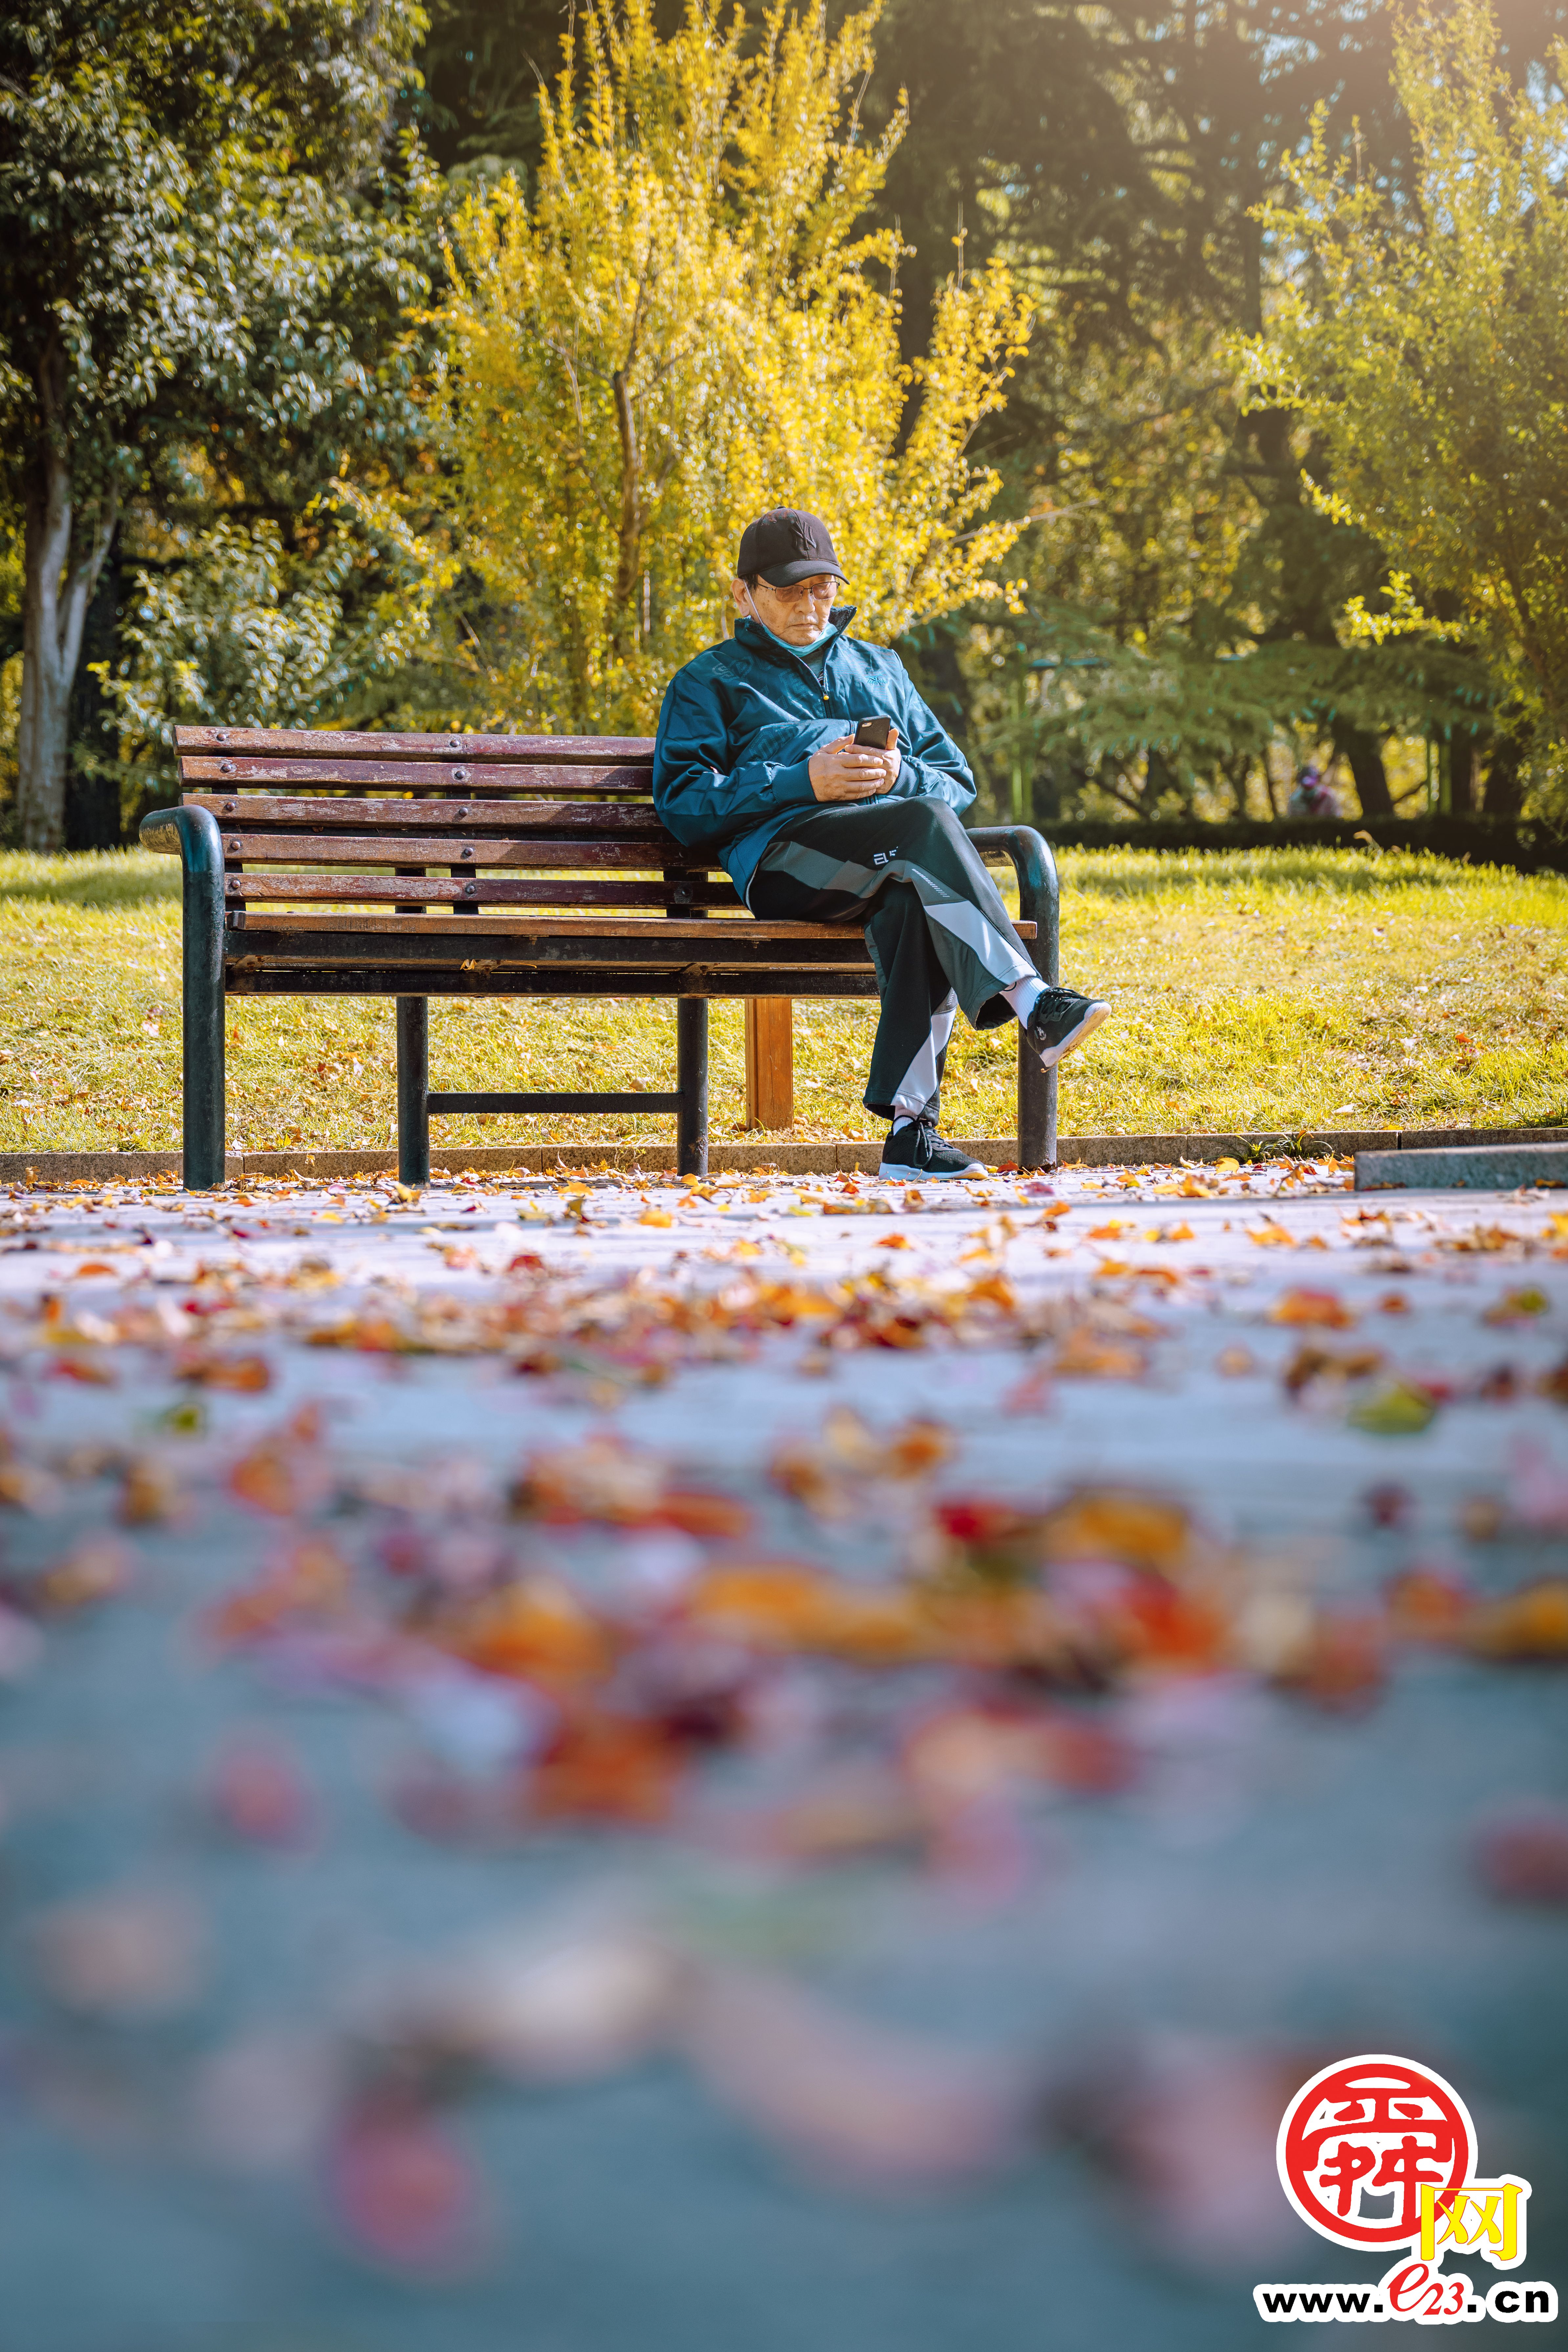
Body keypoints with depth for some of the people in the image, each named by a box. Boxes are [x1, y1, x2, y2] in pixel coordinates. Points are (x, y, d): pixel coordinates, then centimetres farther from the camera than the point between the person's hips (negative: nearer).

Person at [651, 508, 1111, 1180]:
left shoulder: (879, 669, 35)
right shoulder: (709, 683, 23)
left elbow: (957, 782, 26)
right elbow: (685, 803, 6)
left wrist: (901, 776, 1)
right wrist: (803, 782, -7)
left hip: (895, 859, 3)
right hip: (784, 856, -3)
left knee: (915, 902, -37)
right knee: (927, 823, -35)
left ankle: (910, 1124, -43)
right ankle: (1031, 1003, -47)